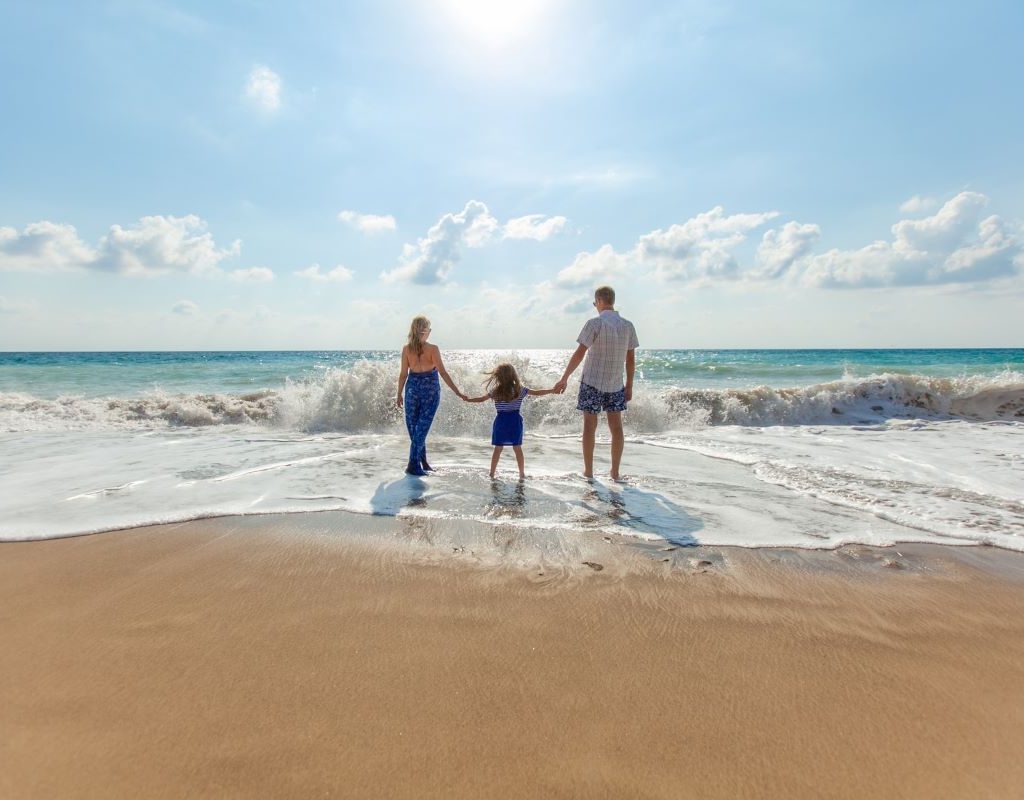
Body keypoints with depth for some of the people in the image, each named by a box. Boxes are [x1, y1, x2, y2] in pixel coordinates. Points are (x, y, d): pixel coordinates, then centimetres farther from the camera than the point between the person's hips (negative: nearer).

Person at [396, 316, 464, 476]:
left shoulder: (406, 349, -4)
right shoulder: (433, 349, -12)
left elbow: (403, 373, -1)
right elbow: (443, 372, -15)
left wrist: (399, 394, 10)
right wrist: (458, 392, -12)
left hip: (413, 387, 3)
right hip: (430, 389, -2)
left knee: (413, 426, 14)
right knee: (422, 426, 3)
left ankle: (422, 461, 21)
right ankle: (413, 465, 1)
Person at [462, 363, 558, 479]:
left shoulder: (495, 391, -4)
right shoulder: (520, 390, -3)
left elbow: (481, 399, 5)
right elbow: (537, 393, 0)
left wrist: (468, 399, 22)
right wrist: (552, 390, 11)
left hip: (501, 421, 0)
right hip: (515, 421, 0)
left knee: (498, 449, 8)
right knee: (517, 448, 7)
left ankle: (492, 473, 13)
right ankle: (522, 474, 11)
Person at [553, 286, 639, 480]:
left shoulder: (595, 323, -11)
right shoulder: (628, 326, 3)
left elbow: (580, 354, -14)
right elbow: (631, 359, 5)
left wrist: (564, 378, -10)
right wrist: (629, 386, 13)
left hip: (592, 382, -3)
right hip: (615, 384, 4)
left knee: (589, 426, 5)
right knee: (616, 427, 9)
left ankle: (588, 471, 11)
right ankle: (615, 472, 14)